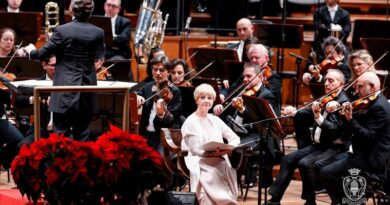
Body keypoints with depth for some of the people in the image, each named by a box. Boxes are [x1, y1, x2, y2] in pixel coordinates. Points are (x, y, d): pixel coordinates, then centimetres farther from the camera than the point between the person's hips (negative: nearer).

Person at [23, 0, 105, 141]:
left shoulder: (62, 30, -10)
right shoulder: (98, 33, -2)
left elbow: (42, 54, -1)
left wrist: (31, 51, 20)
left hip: (65, 90, -3)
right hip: (87, 90, 3)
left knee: (61, 135, 2)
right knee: (82, 137, 8)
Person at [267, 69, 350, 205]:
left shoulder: (343, 102, -15)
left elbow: (333, 129, -25)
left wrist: (318, 116, -40)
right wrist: (295, 112, -9)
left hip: (335, 148, -9)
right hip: (319, 145, 9)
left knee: (305, 163, -28)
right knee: (288, 159, 0)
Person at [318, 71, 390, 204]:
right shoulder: (376, 102, 12)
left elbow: (368, 137, -26)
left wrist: (350, 119, -31)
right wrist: (349, 112, -4)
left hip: (370, 159, -11)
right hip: (364, 152, 11)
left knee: (325, 172, -16)